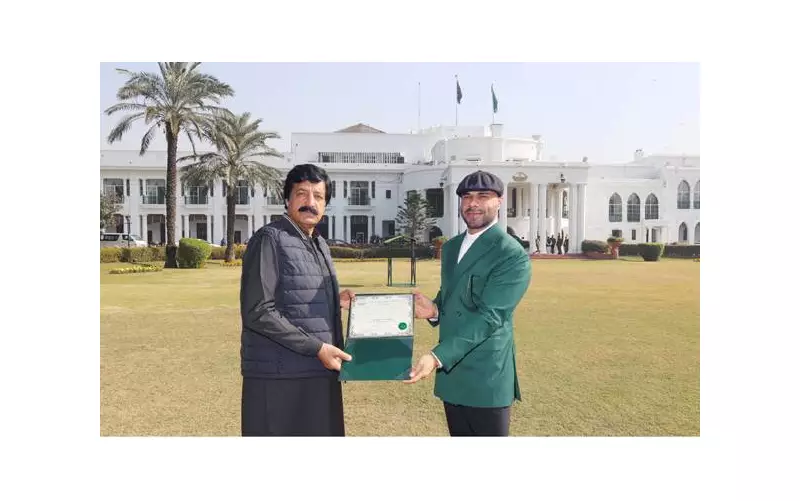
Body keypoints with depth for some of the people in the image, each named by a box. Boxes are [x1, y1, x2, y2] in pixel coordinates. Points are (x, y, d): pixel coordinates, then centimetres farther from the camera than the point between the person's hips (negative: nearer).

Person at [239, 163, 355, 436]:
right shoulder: (270, 239, -12)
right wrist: (317, 348, -18)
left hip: (320, 374, 8)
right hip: (280, 378, -8)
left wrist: (335, 303, 2)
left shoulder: (320, 245, 15)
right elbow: (258, 313, -19)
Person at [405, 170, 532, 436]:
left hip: (486, 378, -7)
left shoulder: (513, 255, -15)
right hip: (451, 374, 7)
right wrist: (434, 309, -5)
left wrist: (437, 356, -30)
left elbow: (488, 316, -22)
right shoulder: (450, 247, 10)